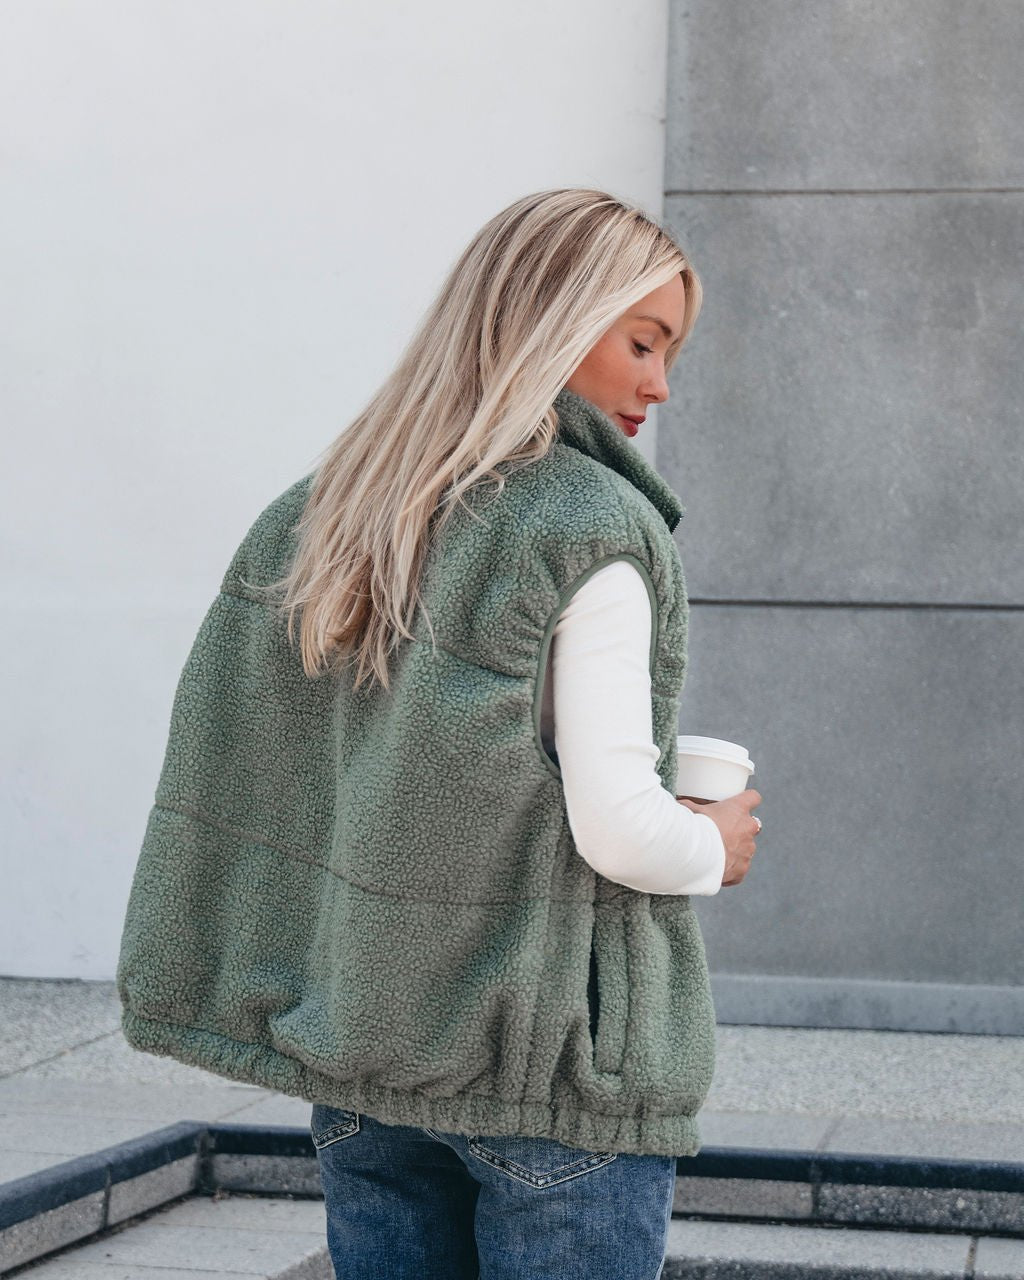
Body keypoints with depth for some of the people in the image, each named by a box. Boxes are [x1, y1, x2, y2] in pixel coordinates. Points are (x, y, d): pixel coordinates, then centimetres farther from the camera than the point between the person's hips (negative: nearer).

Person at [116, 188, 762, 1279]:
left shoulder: (314, 521, 8)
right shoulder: (594, 532, -13)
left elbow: (220, 765, 8)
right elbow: (619, 829, -17)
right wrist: (716, 846, 3)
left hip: (361, 1062, 7)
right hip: (552, 1064, -6)